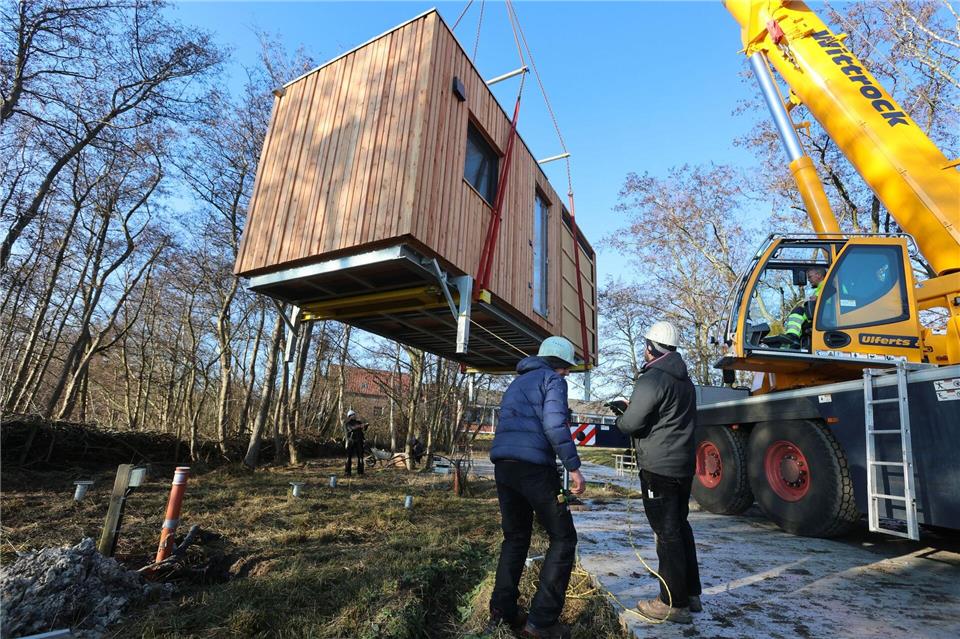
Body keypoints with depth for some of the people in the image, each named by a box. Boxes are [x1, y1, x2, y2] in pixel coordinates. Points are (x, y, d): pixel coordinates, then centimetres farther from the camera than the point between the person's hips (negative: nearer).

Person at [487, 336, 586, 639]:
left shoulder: (517, 383, 25)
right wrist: (574, 467, -13)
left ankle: (502, 612, 19)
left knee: (515, 538, 19)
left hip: (502, 465, 8)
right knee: (563, 538, 5)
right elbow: (554, 424, -15)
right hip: (533, 466, -8)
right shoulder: (553, 379, 0)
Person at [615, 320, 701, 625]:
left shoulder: (652, 379, -18)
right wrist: (633, 406, 17)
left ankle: (674, 604, 8)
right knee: (680, 526, 19)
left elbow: (630, 424, -20)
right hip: (684, 465, 9)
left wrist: (620, 417, 3)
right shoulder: (685, 381, 14)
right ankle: (691, 593, 29)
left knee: (667, 533, -1)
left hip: (658, 468, -9)